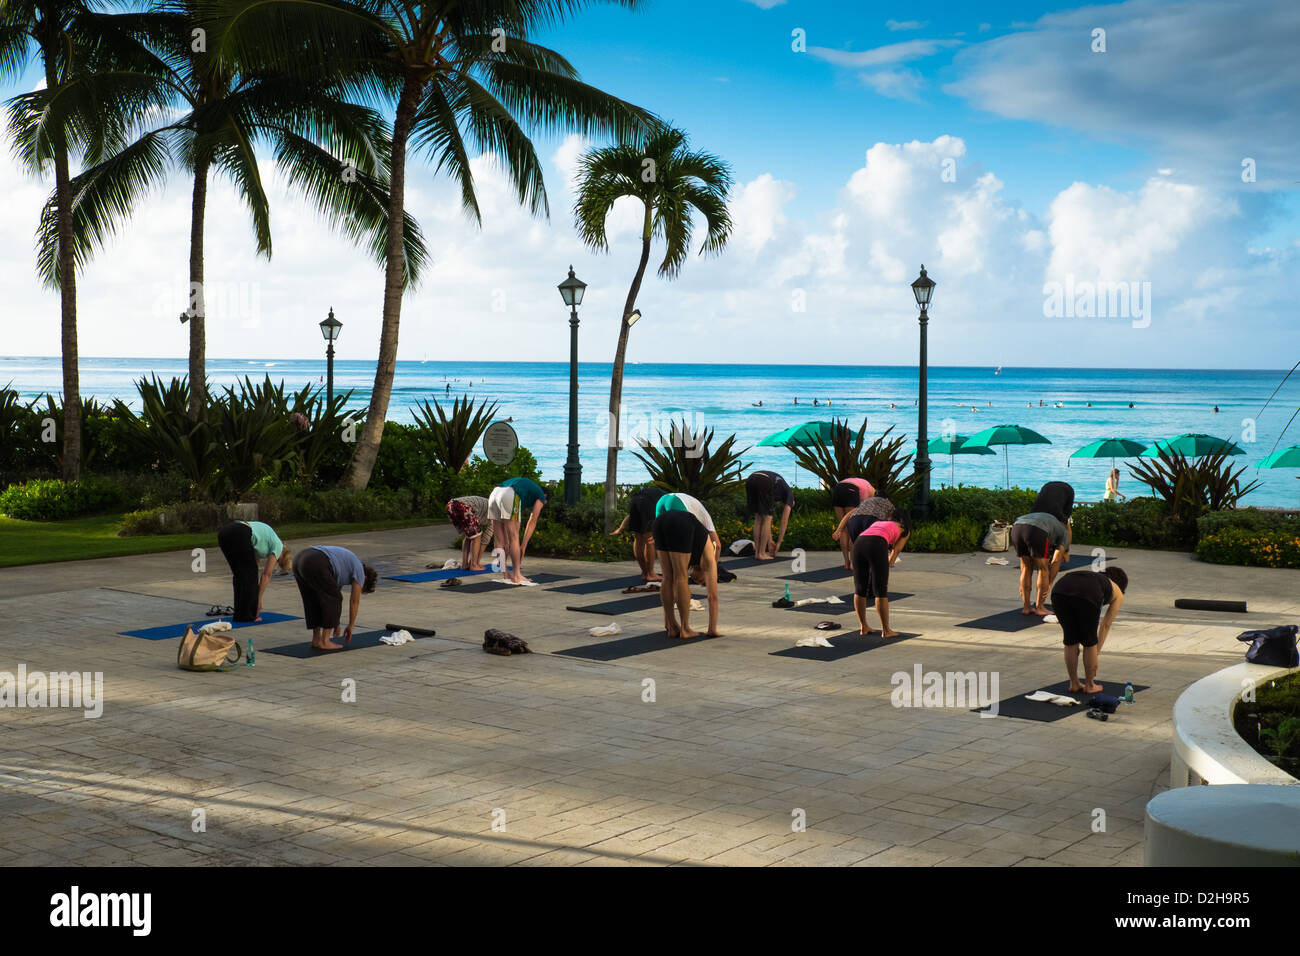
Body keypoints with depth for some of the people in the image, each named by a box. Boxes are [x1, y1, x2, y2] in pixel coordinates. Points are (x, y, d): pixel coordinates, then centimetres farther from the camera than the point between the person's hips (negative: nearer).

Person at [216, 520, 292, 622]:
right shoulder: (278, 546, 14)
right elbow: (266, 575, 10)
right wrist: (259, 599, 15)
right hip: (240, 535, -8)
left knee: (239, 575, 19)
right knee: (250, 574, 7)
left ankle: (239, 614, 22)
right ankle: (248, 615, 9)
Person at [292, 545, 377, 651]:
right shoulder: (359, 571, 15)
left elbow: (336, 590, 42)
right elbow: (354, 602, 16)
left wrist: (336, 622, 45)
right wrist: (350, 627, 26)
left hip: (299, 560, 9)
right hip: (315, 565, -9)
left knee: (313, 602, 22)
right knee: (333, 599, 7)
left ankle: (316, 639, 22)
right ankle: (324, 642, 7)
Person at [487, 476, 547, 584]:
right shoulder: (541, 496, 21)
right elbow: (532, 522, 12)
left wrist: (507, 544, 30)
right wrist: (523, 546, 12)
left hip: (494, 494, 7)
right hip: (508, 496, -7)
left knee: (500, 540, 13)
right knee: (514, 538, 1)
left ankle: (505, 574, 18)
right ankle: (517, 576, 4)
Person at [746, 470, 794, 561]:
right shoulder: (790, 494, 28)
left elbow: (767, 519, 41)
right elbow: (784, 521, 21)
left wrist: (770, 541, 42)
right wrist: (779, 543, 25)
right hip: (764, 482, -6)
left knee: (758, 519, 20)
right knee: (767, 519, 9)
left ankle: (757, 553, 19)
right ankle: (761, 554, 10)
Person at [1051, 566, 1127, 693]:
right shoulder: (1117, 594, 32)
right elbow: (1105, 626, 31)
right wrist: (1097, 652, 38)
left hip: (1059, 590, 4)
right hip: (1086, 596, -4)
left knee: (1070, 640, 22)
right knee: (1090, 641, 19)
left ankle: (1074, 684, 31)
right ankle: (1090, 685, 29)